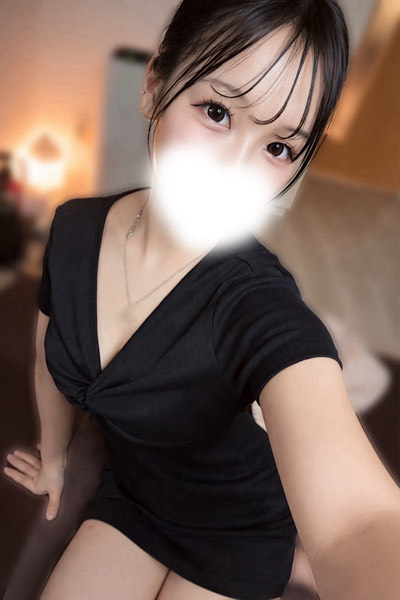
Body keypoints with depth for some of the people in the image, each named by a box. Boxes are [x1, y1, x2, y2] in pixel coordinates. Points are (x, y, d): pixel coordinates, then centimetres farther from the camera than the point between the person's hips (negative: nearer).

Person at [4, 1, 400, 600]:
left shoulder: (267, 312, -35)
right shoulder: (74, 227, -18)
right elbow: (51, 358, 1)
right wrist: (53, 457, 17)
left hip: (238, 533, -3)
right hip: (128, 495, 4)